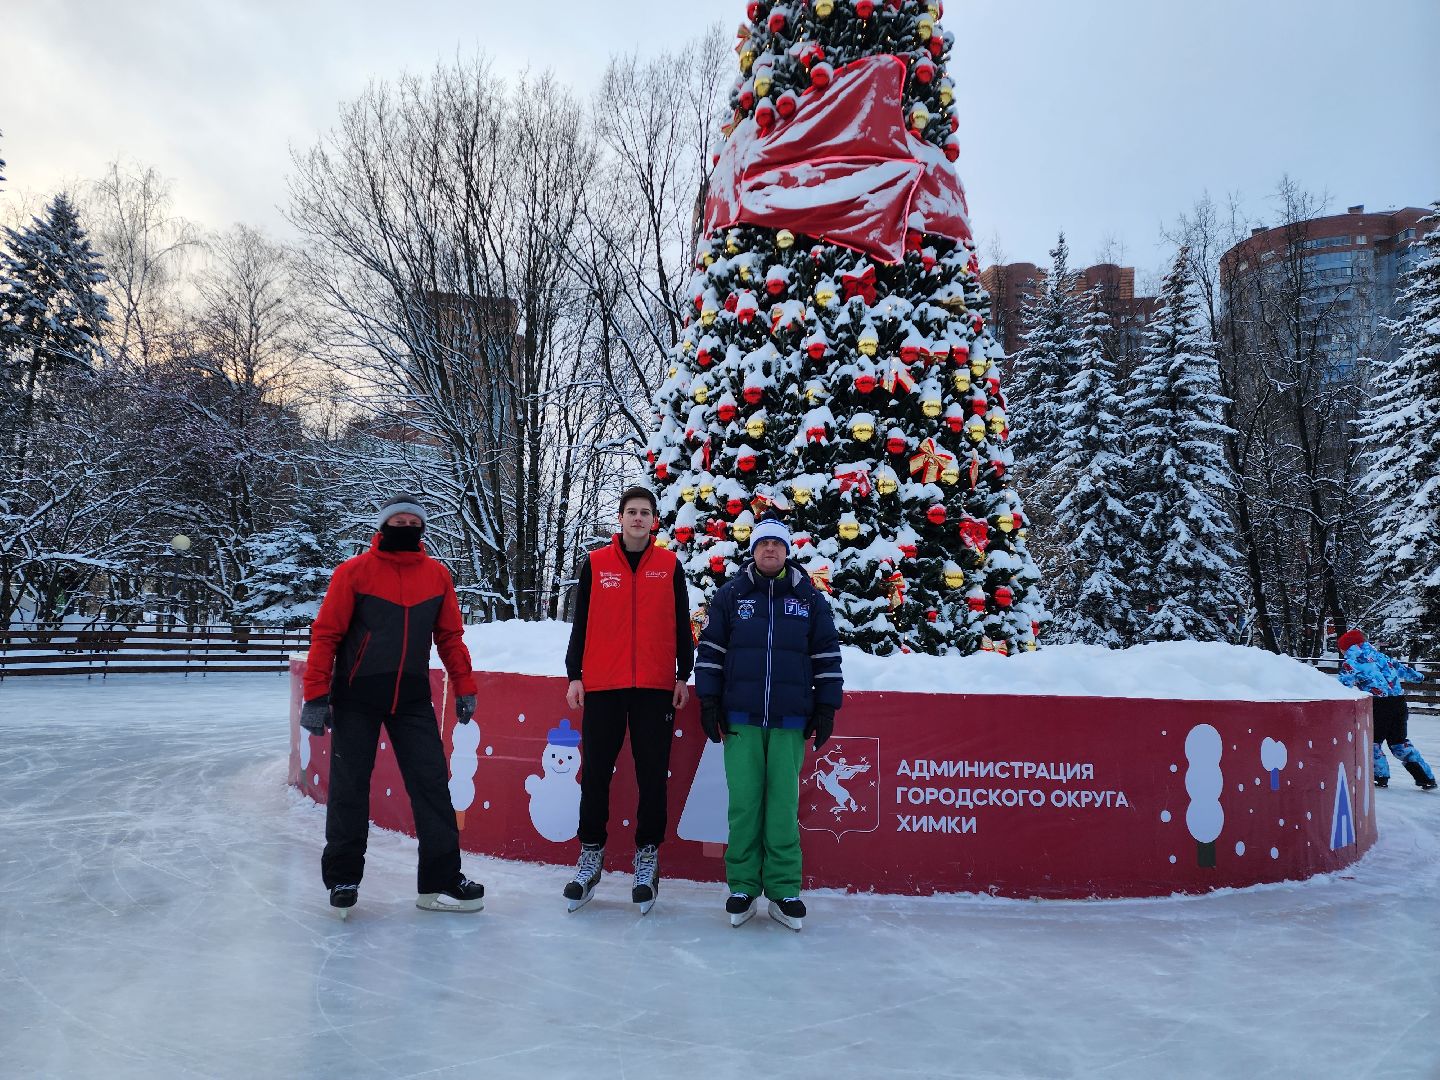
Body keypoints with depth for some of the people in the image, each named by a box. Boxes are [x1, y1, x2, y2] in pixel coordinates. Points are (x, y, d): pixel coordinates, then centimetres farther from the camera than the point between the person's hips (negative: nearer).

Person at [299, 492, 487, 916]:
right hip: (355, 698, -2)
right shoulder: (354, 571, -6)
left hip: (412, 699, 3)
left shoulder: (437, 575, 4)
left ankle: (441, 880, 8)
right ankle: (342, 878, 22)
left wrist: (464, 687, 6)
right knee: (349, 788, 6)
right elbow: (325, 634, -7)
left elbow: (450, 635, 10)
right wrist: (315, 695, -10)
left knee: (433, 784, -1)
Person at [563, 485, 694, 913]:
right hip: (602, 685, 0)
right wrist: (575, 676, 3)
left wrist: (683, 676, 5)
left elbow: (681, 624, 9)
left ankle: (647, 857, 16)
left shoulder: (669, 565, 6)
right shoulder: (595, 564, 6)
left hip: (655, 687, 0)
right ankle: (591, 854, 19)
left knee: (652, 777, 4)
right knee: (595, 773, 5)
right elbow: (580, 623, 7)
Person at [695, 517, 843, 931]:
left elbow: (827, 654, 9)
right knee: (743, 803, 1)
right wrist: (709, 702, 2)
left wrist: (826, 707, 5)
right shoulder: (730, 594, 6)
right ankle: (743, 886, 12)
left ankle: (783, 890, 10)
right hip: (740, 720, 0)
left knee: (783, 805, 1)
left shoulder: (810, 598, 7)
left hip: (790, 722, 0)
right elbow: (710, 649, 7)